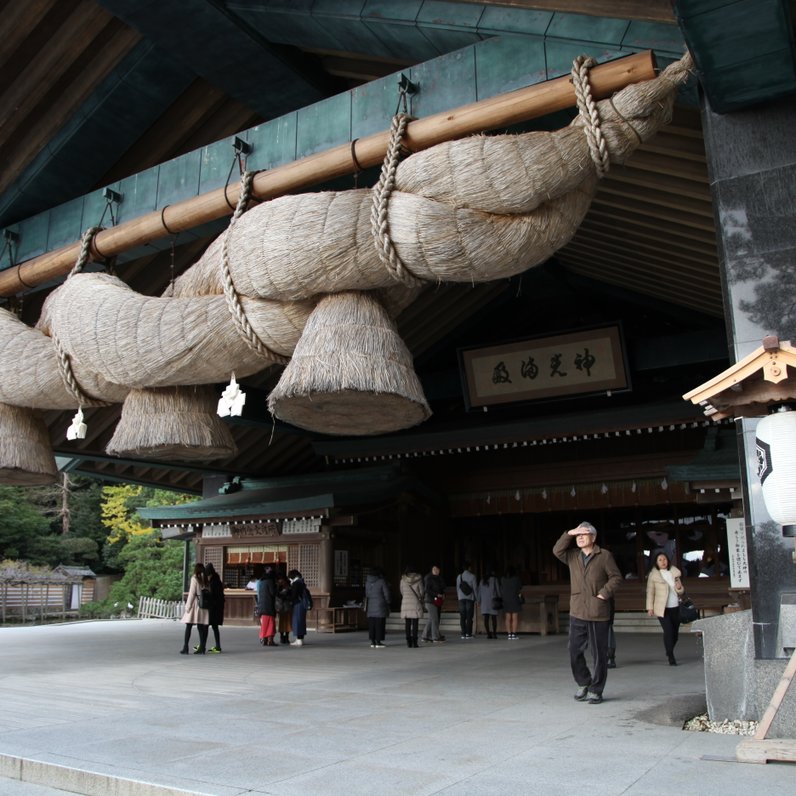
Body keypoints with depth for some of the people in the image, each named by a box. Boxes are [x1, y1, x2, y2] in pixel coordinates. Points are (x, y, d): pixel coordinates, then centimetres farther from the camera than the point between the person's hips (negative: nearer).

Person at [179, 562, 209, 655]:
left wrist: (188, 606, -6)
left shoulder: (194, 578, -6)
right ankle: (202, 648, 4)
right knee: (201, 627, 6)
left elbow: (192, 593, -10)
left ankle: (185, 648, 1)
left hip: (195, 604, -5)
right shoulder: (205, 579, 9)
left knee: (188, 626, 2)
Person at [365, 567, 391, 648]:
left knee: (371, 624, 8)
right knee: (379, 623, -1)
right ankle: (378, 642, -1)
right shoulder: (381, 581, -9)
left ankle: (372, 642, 9)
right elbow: (386, 593, -5)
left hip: (370, 605, 5)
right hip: (380, 604, -5)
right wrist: (387, 603, 6)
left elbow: (367, 594, 10)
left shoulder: (367, 582, 6)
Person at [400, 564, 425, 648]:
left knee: (407, 623, 6)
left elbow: (402, 591, 9)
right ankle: (414, 641, -3)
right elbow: (422, 591, 2)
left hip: (406, 602, 1)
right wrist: (421, 599, 20)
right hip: (416, 603, -1)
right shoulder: (418, 578, -2)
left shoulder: (403, 579, 0)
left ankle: (408, 641, 3)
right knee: (415, 623, 1)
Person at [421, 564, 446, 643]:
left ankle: (425, 636, 18)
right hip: (430, 600, -8)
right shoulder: (428, 578, -7)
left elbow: (442, 589, 22)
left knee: (431, 619, 11)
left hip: (438, 601, 8)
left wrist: (443, 595, 1)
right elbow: (427, 589, -13)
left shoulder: (439, 578, 15)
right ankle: (435, 638, -6)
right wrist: (437, 594, -17)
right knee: (434, 619, -8)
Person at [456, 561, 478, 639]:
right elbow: (475, 588, -5)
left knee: (462, 617, 4)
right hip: (470, 598, -3)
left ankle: (463, 633, 1)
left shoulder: (459, 577, 3)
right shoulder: (472, 576, -6)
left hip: (461, 598, 3)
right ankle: (468, 633, -4)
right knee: (469, 616, 0)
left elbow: (457, 588, 6)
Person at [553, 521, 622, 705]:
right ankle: (584, 683, 27)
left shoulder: (604, 556, -3)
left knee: (599, 654, 3)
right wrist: (569, 534, -11)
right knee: (575, 652, 6)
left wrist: (604, 594, -12)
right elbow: (557, 550, -6)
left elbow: (616, 577, -3)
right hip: (577, 613, 4)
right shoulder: (572, 555, 9)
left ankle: (595, 691, 15)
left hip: (598, 614, -4)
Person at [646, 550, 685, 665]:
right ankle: (671, 658, -9)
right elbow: (650, 592, -4)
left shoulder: (674, 572, 7)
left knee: (675, 632, 9)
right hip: (662, 608, -4)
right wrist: (650, 607, -10)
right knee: (668, 631, -15)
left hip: (675, 607, 4)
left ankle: (669, 651, 34)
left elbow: (681, 592, 14)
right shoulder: (653, 574, -4)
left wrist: (679, 588, -9)